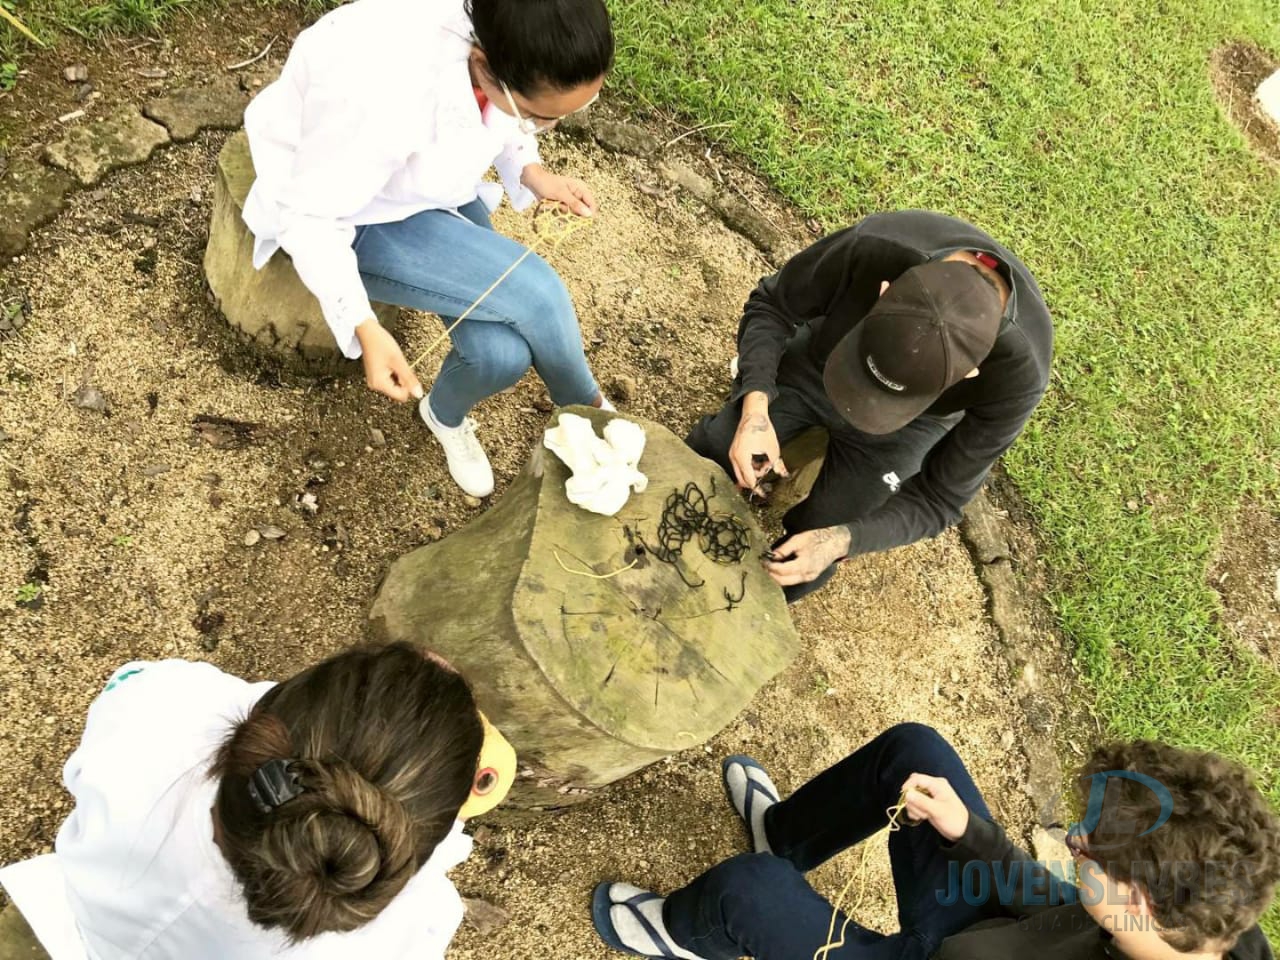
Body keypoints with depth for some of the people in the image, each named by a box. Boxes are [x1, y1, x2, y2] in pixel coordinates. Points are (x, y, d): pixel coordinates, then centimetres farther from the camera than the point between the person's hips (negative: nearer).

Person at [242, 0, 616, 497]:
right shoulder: (383, 89, -40)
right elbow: (312, 216, -26)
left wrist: (532, 172, -15)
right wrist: (366, 328, -36)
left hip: (432, 182, 6)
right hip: (348, 216, -6)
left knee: (504, 352, -13)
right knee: (535, 296, -24)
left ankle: (446, 416, 22)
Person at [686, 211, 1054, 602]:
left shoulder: (1018, 372, -38)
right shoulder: (870, 245, -40)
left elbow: (939, 498, -24)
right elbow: (770, 305, -20)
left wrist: (842, 540, -39)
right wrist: (755, 408, -37)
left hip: (899, 432, -1)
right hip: (812, 362, 1)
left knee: (809, 554, 2)